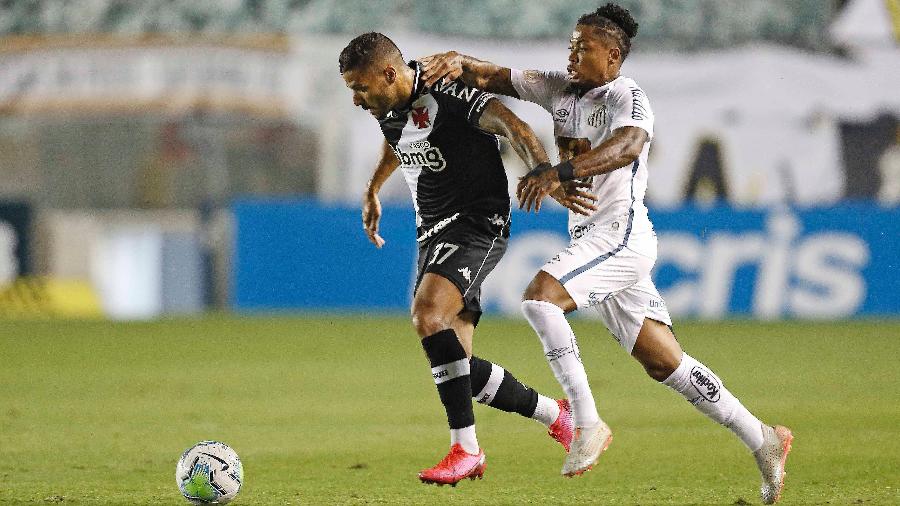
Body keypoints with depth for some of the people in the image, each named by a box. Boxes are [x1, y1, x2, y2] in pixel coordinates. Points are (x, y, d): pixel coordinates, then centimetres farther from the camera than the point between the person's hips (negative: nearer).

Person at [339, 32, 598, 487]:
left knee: (428, 314, -31)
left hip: (477, 223, -9)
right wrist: (372, 191, 41)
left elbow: (513, 127, -28)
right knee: (456, 372, 2)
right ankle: (555, 415, 18)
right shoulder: (388, 109, 8)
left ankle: (465, 448, -27)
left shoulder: (444, 94, -18)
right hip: (433, 233, 9)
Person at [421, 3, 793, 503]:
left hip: (621, 231, -8)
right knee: (663, 363, 7)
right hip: (591, 236, 8)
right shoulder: (560, 89, 14)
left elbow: (629, 146, -31)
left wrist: (559, 172, -43)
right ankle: (763, 440, 14)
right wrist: (458, 63, -9)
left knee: (539, 297, -26)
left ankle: (587, 424, -21)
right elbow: (493, 78, 13)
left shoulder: (626, 95, -9)